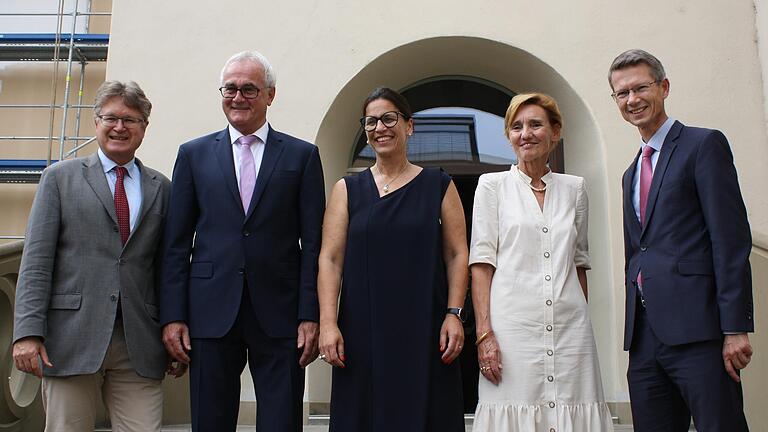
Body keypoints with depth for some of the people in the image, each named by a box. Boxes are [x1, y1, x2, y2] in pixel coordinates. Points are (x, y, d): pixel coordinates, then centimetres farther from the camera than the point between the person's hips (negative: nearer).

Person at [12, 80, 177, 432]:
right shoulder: (60, 177, 8)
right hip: (71, 339, -1)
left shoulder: (161, 188, 13)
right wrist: (28, 331, -9)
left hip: (139, 344, 2)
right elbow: (36, 259, 0)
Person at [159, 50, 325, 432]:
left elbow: (313, 243, 2)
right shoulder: (194, 154, 10)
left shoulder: (302, 155, 6)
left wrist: (311, 316, -5)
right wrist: (173, 316, 0)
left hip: (279, 315, -1)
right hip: (211, 313, 1)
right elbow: (177, 243, 7)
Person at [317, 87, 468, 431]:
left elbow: (457, 254, 4)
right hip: (363, 331, 1)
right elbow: (330, 259, 2)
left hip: (424, 331, 0)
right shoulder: (347, 189, 9)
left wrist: (454, 314, -7)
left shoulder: (439, 185, 8)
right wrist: (328, 323, -8)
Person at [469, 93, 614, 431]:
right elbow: (481, 263, -1)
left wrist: (581, 323, 13)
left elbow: (579, 261, 17)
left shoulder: (574, 188, 13)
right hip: (512, 325, -2)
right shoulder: (492, 185, 5)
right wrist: (484, 333, -10)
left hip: (570, 327, 3)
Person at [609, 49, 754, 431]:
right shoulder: (632, 174, 22)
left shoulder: (704, 145, 0)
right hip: (644, 335, 7)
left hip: (696, 328, -7)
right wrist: (635, 333, 15)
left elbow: (732, 239, -9)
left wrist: (736, 328, -15)